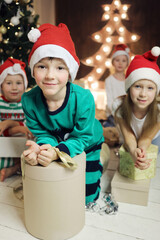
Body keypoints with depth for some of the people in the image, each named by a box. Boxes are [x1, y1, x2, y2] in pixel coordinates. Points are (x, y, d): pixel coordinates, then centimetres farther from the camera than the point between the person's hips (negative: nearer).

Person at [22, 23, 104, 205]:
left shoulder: (83, 98, -35)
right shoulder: (29, 100, -25)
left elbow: (83, 137, -26)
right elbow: (42, 133, -15)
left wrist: (57, 151, -44)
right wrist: (40, 148, -39)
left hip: (88, 146, -2)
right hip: (57, 145, 3)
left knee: (87, 197, 12)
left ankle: (96, 169, 40)